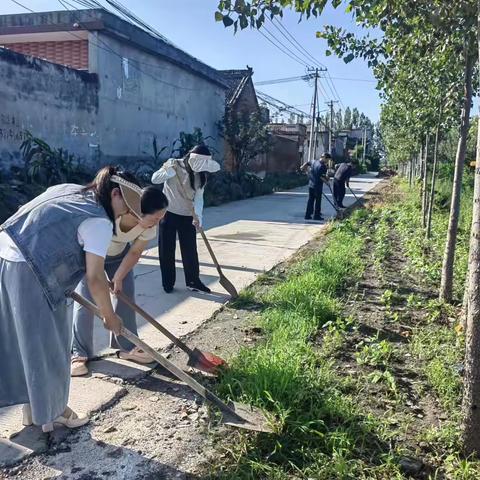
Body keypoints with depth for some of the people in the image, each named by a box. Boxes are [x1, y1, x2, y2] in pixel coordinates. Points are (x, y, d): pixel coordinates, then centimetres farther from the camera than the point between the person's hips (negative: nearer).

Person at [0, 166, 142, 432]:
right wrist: (110, 316, 1)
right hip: (29, 273, -10)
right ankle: (52, 413, 26)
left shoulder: (68, 190, 15)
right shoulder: (100, 222, -11)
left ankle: (32, 407, 35)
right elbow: (95, 278, -12)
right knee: (47, 345, 8)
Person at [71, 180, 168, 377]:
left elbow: (134, 252, -12)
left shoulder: (149, 227, -27)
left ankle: (127, 347, 17)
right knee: (84, 301, -8)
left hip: (119, 254, 4)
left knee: (125, 296, 2)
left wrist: (118, 277, -17)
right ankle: (79, 354, 5)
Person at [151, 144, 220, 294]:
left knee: (190, 250, 4)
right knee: (166, 250, 4)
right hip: (169, 213, -2)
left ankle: (193, 281, 18)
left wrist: (197, 215, -22)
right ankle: (168, 283, 17)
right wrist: (172, 170, -30)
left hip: (188, 216, 3)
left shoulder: (200, 175, 0)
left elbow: (199, 197, -7)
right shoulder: (174, 164, -9)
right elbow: (155, 179, -18)